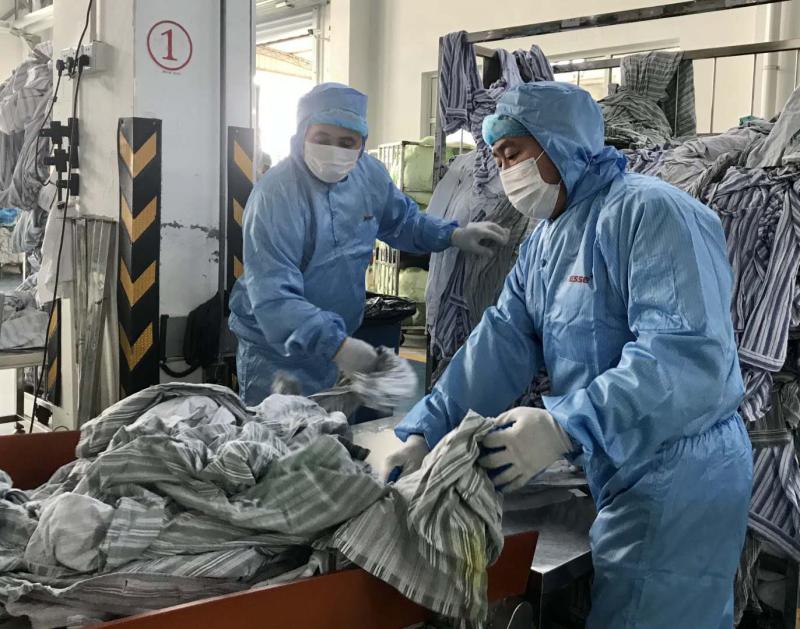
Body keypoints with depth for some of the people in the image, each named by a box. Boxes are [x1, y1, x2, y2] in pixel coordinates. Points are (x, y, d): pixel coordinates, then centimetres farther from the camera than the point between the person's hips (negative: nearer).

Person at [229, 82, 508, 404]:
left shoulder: (369, 174, -2)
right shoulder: (275, 195, -24)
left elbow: (403, 220, 19)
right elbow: (273, 296, -32)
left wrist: (454, 235, 2)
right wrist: (336, 344, -44)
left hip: (337, 349, 6)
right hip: (277, 353, -6)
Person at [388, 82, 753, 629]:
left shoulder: (651, 212, -18)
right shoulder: (543, 244, 12)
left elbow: (688, 355, -29)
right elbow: (498, 347, 3)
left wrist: (564, 427, -34)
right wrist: (424, 434, -8)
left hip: (679, 479, -8)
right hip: (619, 474, 9)